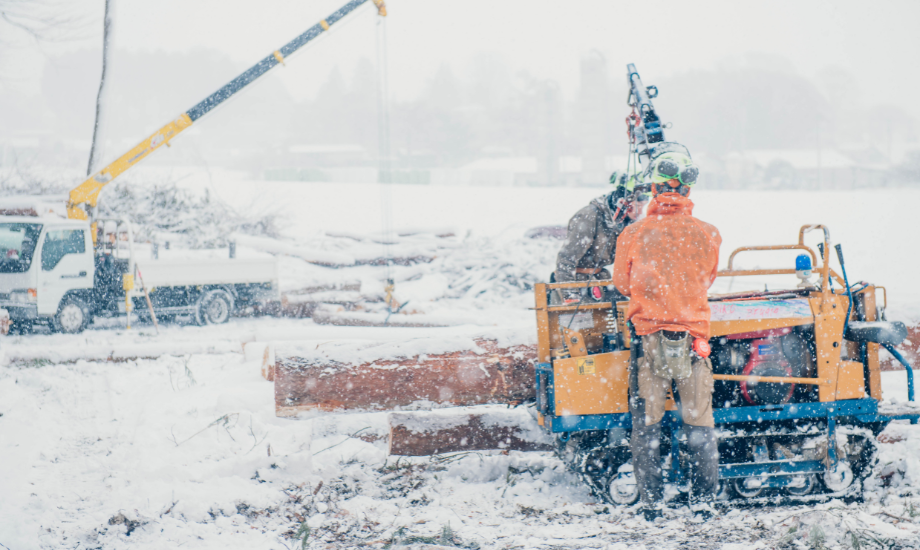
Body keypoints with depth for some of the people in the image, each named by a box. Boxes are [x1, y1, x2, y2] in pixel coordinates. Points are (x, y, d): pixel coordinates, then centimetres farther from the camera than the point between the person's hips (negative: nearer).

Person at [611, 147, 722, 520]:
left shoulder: (633, 235, -5)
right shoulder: (707, 235, -3)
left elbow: (621, 283, 10)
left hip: (648, 334, 0)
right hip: (693, 334, 0)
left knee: (646, 425, 8)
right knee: (699, 423, 9)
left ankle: (650, 503, 8)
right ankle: (703, 501, 10)